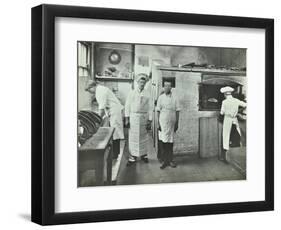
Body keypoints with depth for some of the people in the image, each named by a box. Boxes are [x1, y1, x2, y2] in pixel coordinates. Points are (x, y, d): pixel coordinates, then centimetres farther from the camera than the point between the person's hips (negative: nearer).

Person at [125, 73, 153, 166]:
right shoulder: (132, 93, 2)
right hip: (133, 116, -1)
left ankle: (143, 155, 22)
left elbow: (150, 108, 4)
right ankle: (132, 157, 5)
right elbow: (127, 106, 2)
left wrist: (149, 120, -1)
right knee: (133, 137, 0)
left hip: (144, 117, 1)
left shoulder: (147, 94, 4)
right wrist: (127, 119, -3)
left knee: (143, 137, 8)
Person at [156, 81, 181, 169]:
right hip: (163, 122, -1)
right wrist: (158, 123, -3)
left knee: (170, 142, 7)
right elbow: (158, 111, 3)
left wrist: (177, 123, 2)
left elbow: (177, 111, 6)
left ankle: (170, 160, 16)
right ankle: (165, 161, 4)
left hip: (172, 122, 1)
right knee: (163, 141, -2)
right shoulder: (161, 97, 3)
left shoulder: (175, 98, 4)